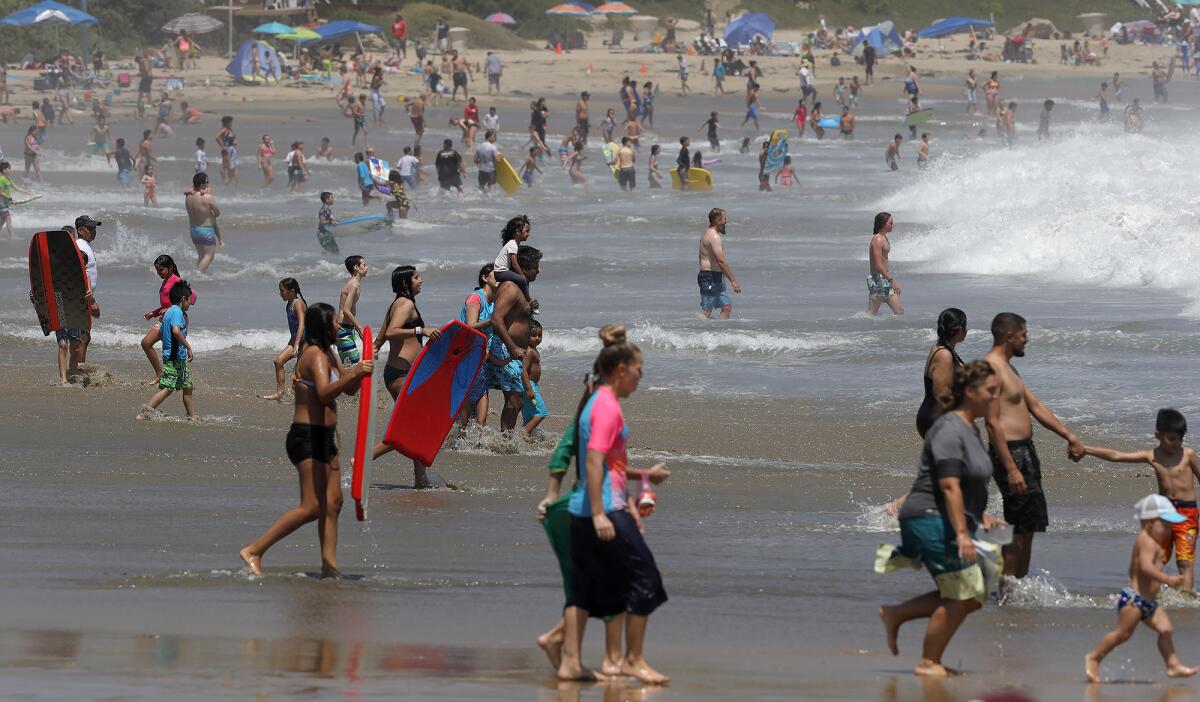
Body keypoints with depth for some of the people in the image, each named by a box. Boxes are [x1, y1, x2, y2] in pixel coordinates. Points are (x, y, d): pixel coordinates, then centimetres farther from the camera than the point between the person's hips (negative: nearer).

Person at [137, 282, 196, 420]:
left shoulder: (168, 312, 16)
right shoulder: (177, 312, -14)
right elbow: (176, 331, -29)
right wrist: (188, 347, -23)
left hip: (179, 358, 10)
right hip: (174, 357, -10)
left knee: (187, 386, 17)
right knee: (167, 388, -13)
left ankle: (192, 417, 25)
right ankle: (144, 413, -16)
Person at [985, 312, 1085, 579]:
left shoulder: (1007, 367, 17)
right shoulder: (991, 369, -16)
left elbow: (1036, 407, 23)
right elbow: (992, 423, -21)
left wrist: (1070, 437, 20)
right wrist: (1011, 469, -25)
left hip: (1024, 450, 11)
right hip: (1009, 453, -11)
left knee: (1029, 526, 15)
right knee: (1020, 527, -9)